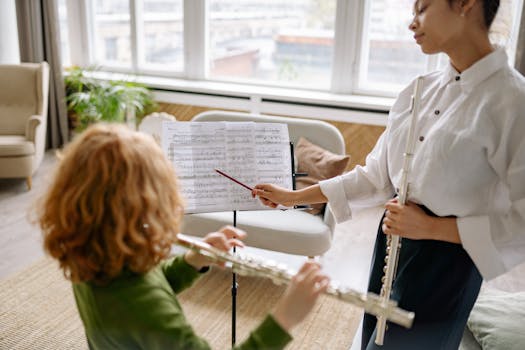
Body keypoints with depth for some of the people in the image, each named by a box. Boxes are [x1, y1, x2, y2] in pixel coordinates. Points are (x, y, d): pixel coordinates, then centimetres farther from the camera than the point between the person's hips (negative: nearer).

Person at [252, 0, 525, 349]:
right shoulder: (420, 90, 2)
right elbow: (377, 175, 6)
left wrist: (432, 227, -20)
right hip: (392, 244, 7)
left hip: (443, 268, -6)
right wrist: (294, 196, 4)